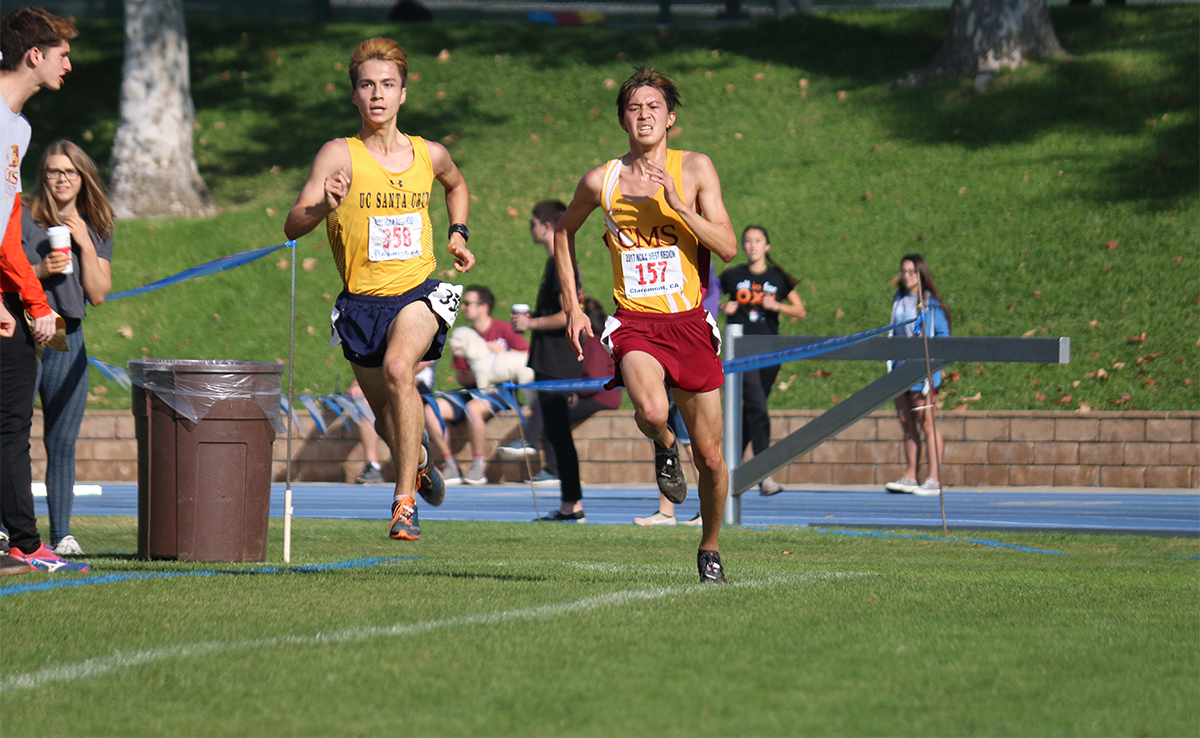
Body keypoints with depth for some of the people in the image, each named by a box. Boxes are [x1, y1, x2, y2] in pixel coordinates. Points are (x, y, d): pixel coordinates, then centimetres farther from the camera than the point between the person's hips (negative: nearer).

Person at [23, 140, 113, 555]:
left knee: (62, 443, 5)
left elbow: (98, 294, 5)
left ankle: (62, 534, 8)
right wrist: (39, 270, -15)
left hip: (68, 339, 4)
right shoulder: (22, 221, 1)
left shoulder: (96, 232, 13)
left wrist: (86, 246, -4)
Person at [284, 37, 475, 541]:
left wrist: (458, 232, 15)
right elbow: (293, 226, -17)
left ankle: (405, 502, -26)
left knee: (398, 368, -31)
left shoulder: (429, 155, 4)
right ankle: (420, 461, 50)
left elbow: (456, 184, 30)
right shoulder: (340, 155, -7)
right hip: (361, 302, 1)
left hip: (419, 293, 0)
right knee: (387, 419, 12)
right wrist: (323, 207, -37)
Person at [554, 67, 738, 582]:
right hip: (634, 322, -1)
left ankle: (710, 549, 29)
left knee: (710, 459, 5)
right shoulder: (601, 181, 3)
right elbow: (563, 233, 22)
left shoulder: (695, 169, 1)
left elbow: (728, 248, -5)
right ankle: (663, 446, 4)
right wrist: (572, 308, 15)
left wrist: (676, 203, -16)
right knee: (651, 410, -33)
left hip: (689, 322, 1)